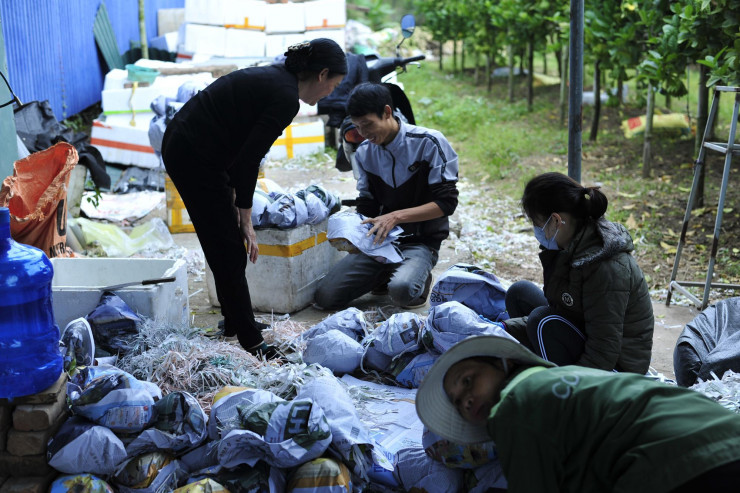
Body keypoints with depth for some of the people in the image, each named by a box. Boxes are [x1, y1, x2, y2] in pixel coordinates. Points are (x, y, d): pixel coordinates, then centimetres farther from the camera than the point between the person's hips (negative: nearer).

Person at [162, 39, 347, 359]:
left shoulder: (273, 78, 13)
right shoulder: (286, 98, -15)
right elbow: (249, 159, -17)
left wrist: (234, 198, 15)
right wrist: (245, 219, -9)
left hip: (181, 144, 10)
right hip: (195, 156, -10)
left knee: (226, 245, 21)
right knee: (229, 250, 0)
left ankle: (236, 321, 36)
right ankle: (250, 343, 11)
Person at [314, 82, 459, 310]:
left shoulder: (429, 143, -11)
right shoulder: (364, 152, 5)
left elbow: (446, 202, -13)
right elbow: (366, 207, 12)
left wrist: (396, 216, -22)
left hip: (420, 241, -5)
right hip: (379, 240, 5)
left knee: (402, 290, -36)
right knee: (325, 296, -11)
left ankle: (420, 278, 2)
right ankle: (385, 274, 13)